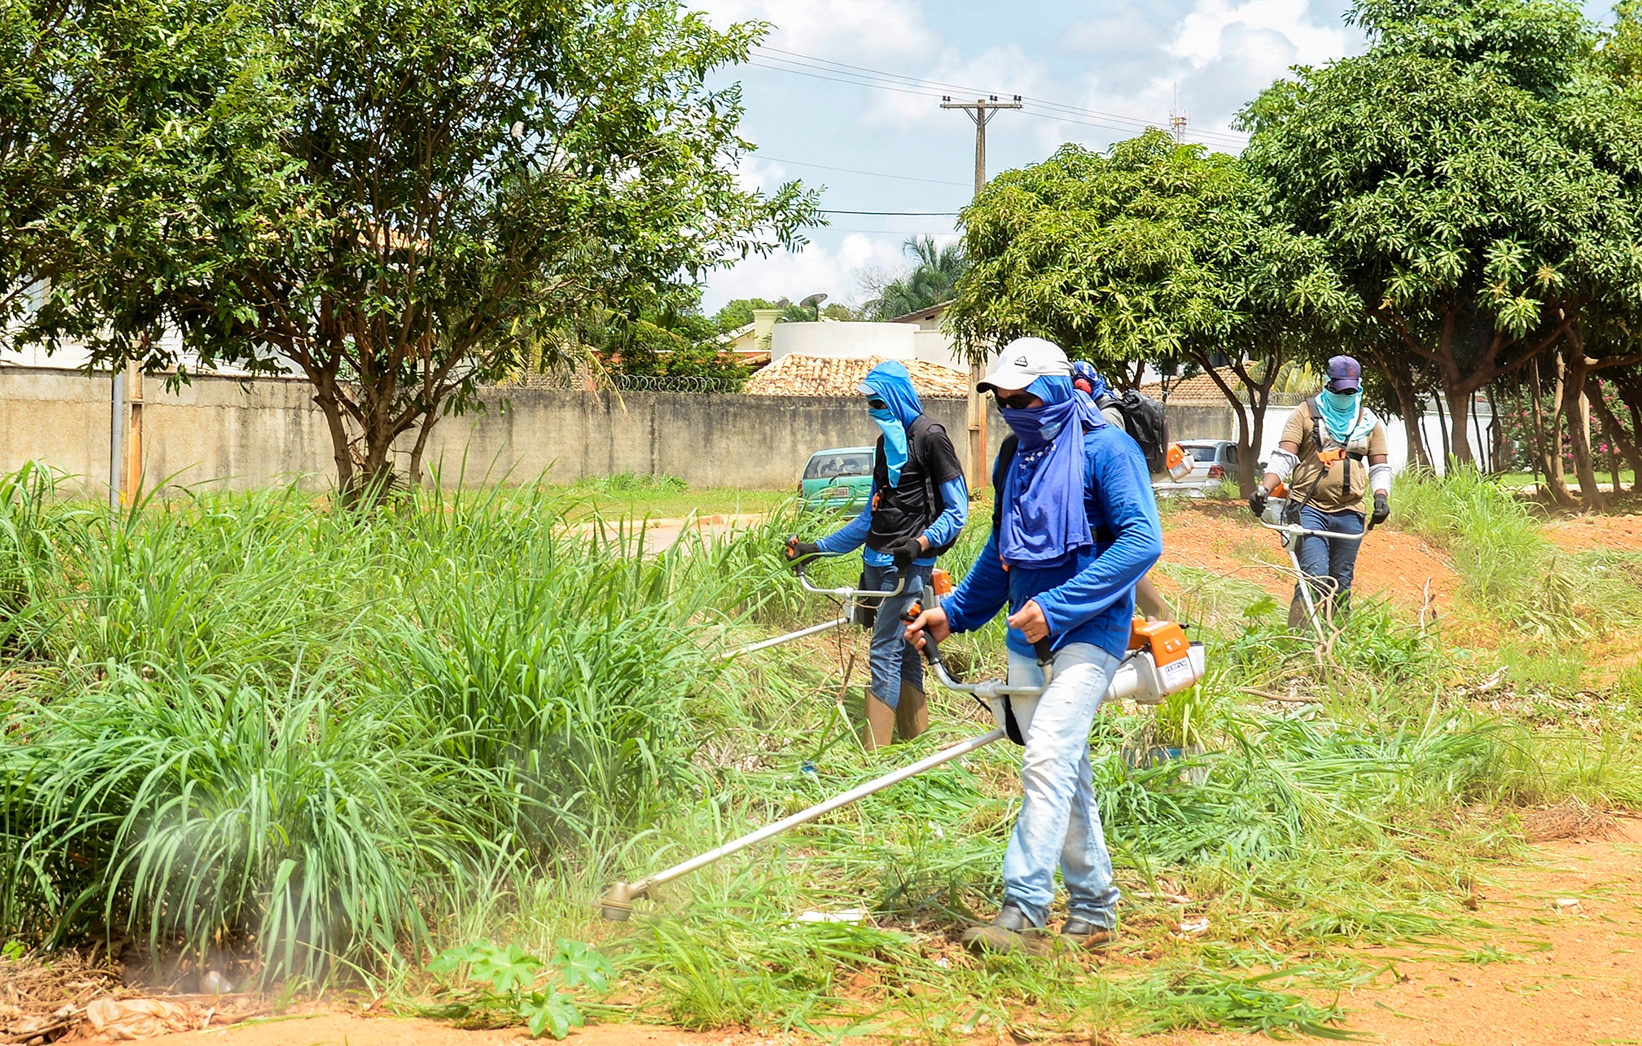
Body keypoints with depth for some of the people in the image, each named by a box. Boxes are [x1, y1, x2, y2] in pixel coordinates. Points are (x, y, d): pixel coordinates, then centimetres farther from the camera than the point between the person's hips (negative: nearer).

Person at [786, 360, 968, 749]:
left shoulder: (929, 437, -7)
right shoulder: (887, 441, 18)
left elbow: (957, 509, -11)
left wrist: (921, 542, -27)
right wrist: (816, 548, 20)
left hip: (908, 563, -8)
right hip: (876, 560, 8)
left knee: (885, 654, -12)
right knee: (904, 654, 8)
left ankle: (874, 756, -14)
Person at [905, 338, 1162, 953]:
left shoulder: (1106, 448, -9)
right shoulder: (1016, 457, 15)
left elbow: (1141, 540, -18)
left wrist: (1056, 607, -21)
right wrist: (954, 612, 19)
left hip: (1088, 631, -8)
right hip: (1027, 635, 8)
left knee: (1047, 758, -20)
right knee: (1065, 775, 11)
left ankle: (1022, 913, -24)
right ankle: (1093, 910, 20)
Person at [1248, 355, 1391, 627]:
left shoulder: (1369, 422, 16)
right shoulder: (1306, 414, 6)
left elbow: (1380, 466, 18)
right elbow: (1283, 457, -2)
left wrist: (1381, 496, -2)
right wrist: (1264, 488, -18)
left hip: (1350, 513, 4)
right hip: (1308, 509, -4)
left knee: (1341, 585, 7)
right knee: (1314, 579, -17)